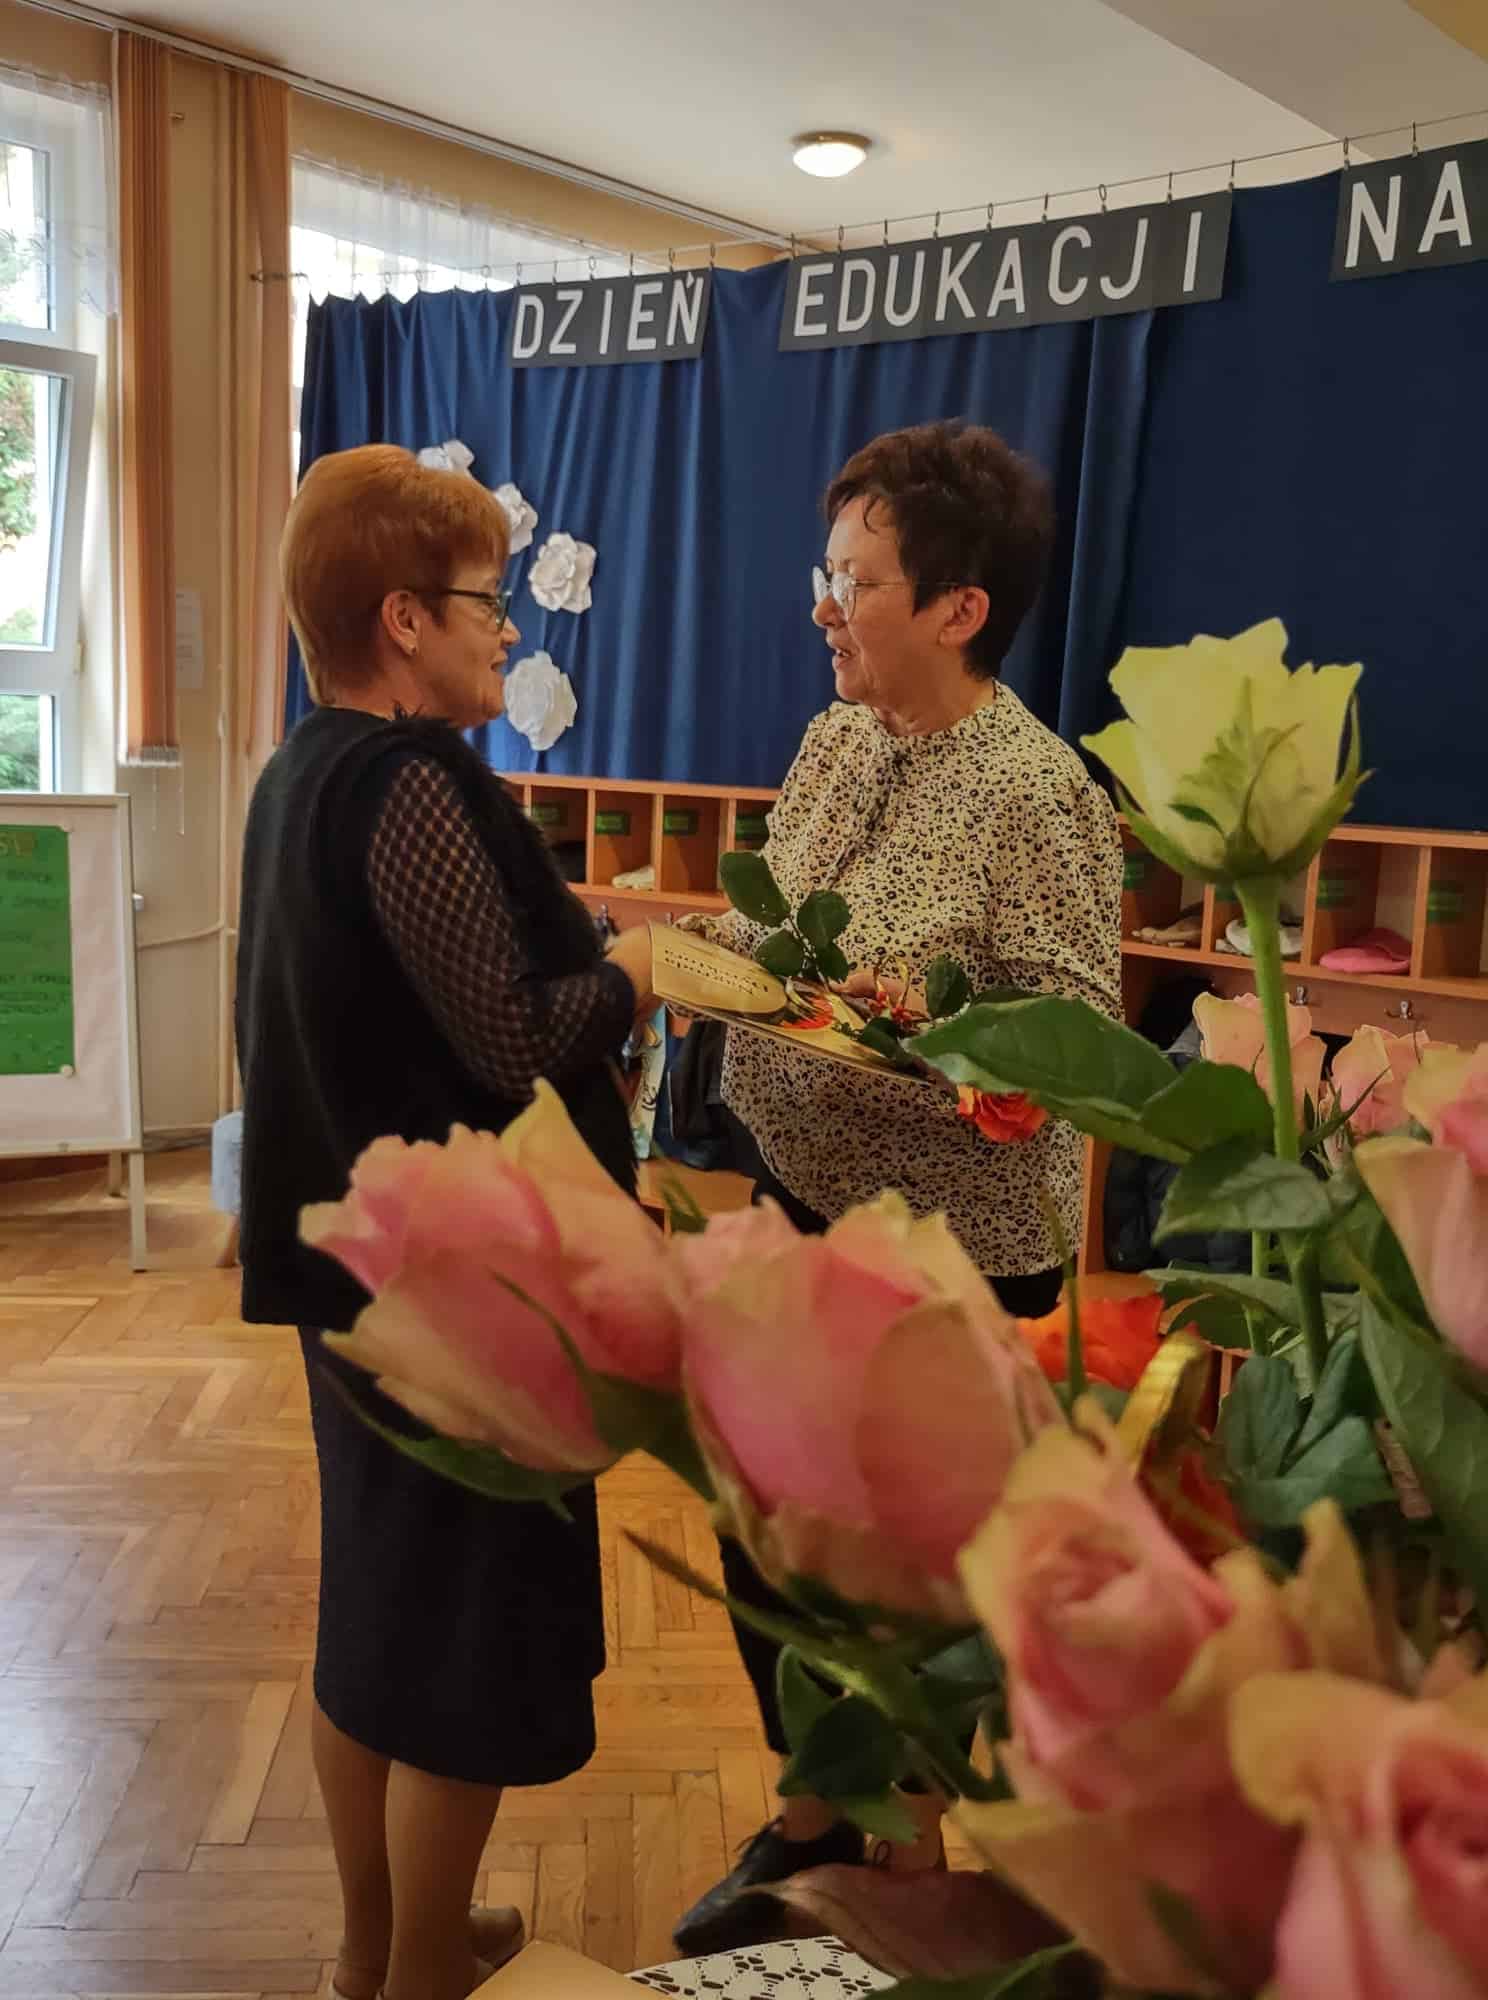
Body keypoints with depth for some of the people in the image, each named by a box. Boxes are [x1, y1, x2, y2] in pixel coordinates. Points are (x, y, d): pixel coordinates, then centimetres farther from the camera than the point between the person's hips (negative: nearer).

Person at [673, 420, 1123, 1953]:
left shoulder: (1034, 790, -18)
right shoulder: (834, 743, 5)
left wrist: (924, 1023, -35)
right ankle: (814, 1821, 42)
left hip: (945, 1254, -7)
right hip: (800, 1206, 7)